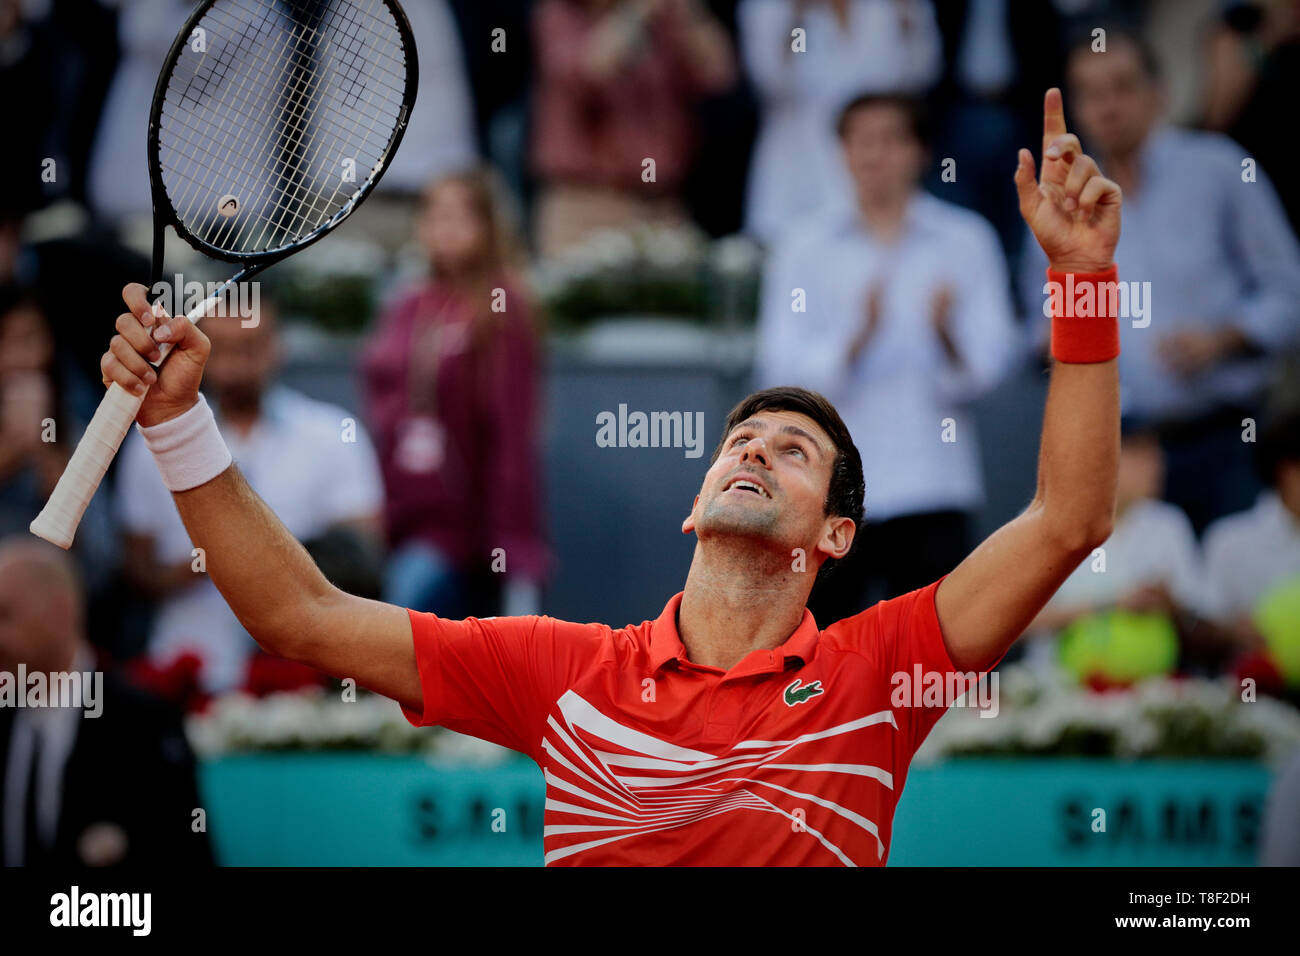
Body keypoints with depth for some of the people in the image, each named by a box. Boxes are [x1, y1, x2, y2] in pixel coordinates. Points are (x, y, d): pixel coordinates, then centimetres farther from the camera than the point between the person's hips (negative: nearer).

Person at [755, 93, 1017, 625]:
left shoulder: (966, 241, 7)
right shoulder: (806, 248, 7)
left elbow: (989, 364, -1)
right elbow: (782, 371, -3)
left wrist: (948, 336, -22)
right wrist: (857, 342, -20)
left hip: (931, 487, 0)